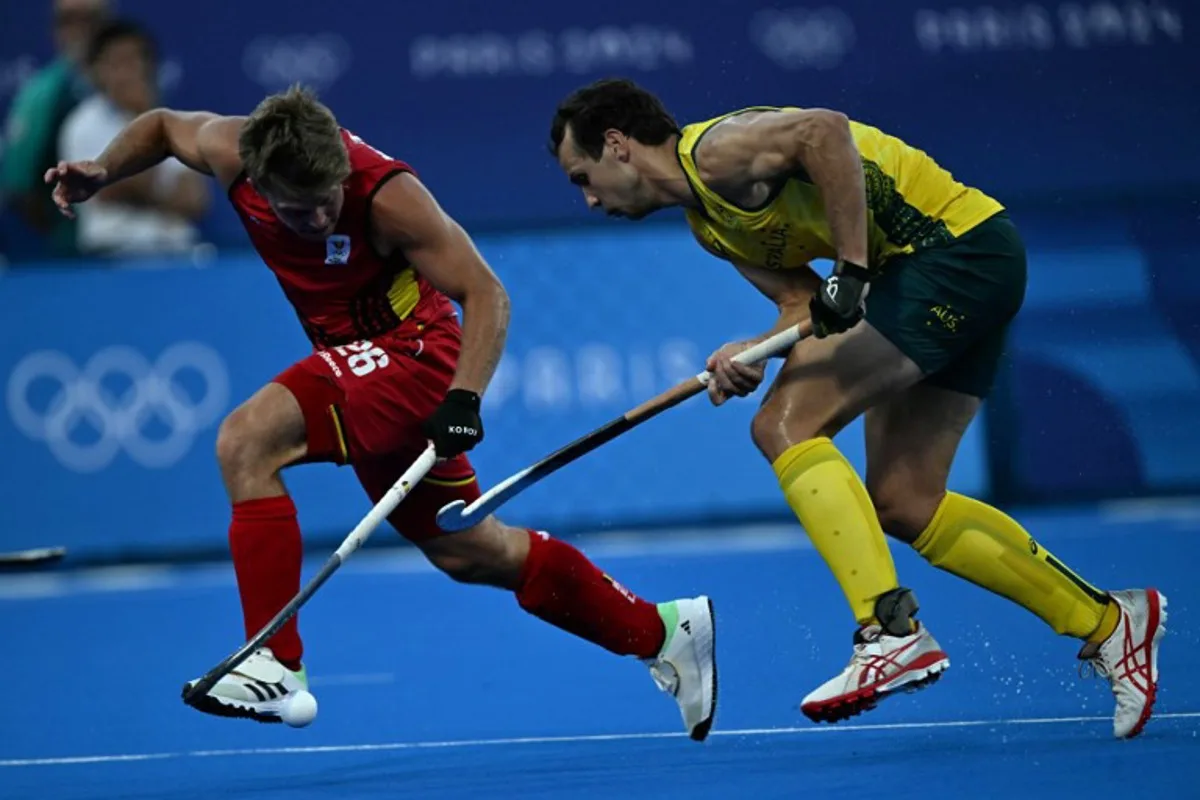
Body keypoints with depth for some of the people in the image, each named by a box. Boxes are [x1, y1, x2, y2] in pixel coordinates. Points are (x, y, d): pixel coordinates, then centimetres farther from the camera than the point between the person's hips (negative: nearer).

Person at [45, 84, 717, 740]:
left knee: (246, 442, -26)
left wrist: (464, 397, -33)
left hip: (410, 352, -8)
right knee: (464, 550, 17)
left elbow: (486, 295, -20)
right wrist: (101, 172, -6)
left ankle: (276, 666, -25)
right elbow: (164, 126, 11)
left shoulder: (387, 194, -26)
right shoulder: (232, 154, -12)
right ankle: (661, 632, 30)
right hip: (361, 365, 8)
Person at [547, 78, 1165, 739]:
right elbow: (807, 302, 11)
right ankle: (1108, 622, 16)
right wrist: (753, 356, -8)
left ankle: (892, 634, -22)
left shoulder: (714, 152, -12)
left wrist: (853, 268, -26)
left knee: (785, 426, -16)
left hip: (956, 245, -10)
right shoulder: (709, 225, 17)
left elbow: (827, 132, -29)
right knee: (902, 505, 8)